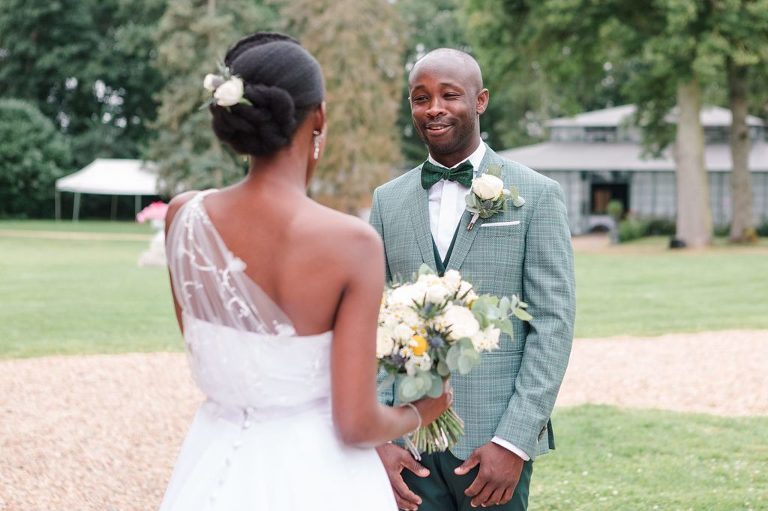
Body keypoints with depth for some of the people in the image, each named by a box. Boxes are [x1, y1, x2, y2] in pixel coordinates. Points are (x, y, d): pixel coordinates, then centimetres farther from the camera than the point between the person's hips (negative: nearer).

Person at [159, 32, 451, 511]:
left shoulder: (184, 216, -7)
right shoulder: (352, 242, -20)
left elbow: (208, 357, 7)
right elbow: (356, 423, -17)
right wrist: (418, 415, 5)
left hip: (217, 471, 4)